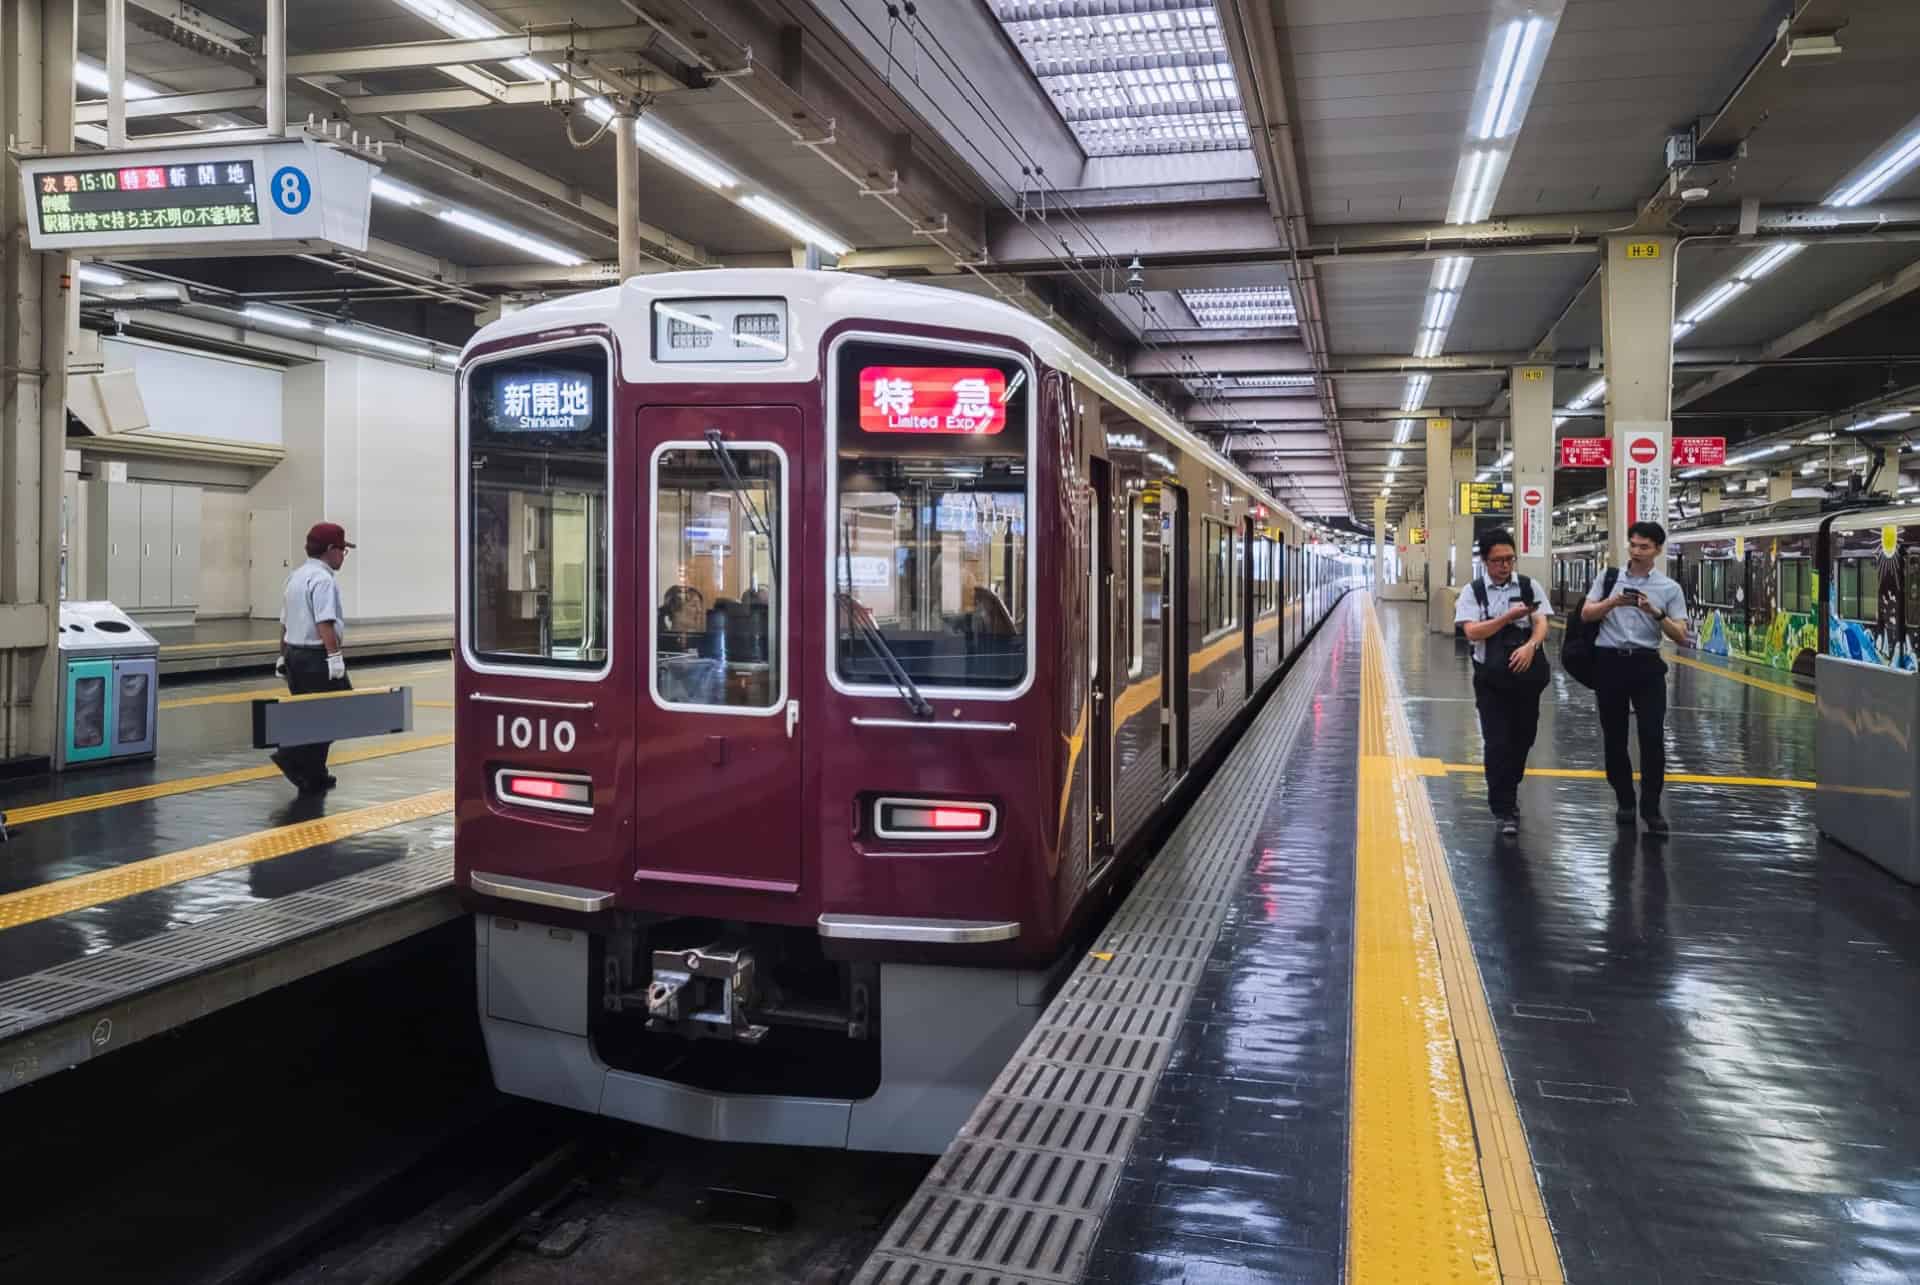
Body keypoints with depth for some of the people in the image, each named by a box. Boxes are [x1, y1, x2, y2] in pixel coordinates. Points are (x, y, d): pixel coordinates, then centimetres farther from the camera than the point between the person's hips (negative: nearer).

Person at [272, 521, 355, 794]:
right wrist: (334, 656, -27)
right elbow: (324, 622, -24)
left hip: (295, 655, 10)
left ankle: (313, 777, 13)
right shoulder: (323, 579, -14)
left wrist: (284, 656, 28)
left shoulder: (296, 576, 17)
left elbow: (285, 623, 22)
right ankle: (293, 756, -12)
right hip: (317, 656, -10)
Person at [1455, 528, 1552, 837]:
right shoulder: (1473, 592, -1)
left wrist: (1530, 646, -25)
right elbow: (1472, 632, -12)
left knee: (1522, 739, 12)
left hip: (1525, 674, 2)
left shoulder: (1529, 587, 4)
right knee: (1497, 743, -5)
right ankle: (1505, 810, 0)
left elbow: (1541, 623, -6)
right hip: (1491, 678, -2)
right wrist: (1508, 617, -22)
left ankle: (1508, 791, 35)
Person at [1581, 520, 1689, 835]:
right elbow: (1586, 614, 0)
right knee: (1614, 737, 7)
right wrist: (1613, 602, -16)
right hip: (1609, 662, 1)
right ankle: (1625, 802, 20)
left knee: (1652, 736, -7)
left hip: (1646, 664, -1)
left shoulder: (1669, 588, 4)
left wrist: (1657, 614, -16)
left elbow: (1681, 636, 0)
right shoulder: (1608, 578, 8)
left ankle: (1651, 807, 2)